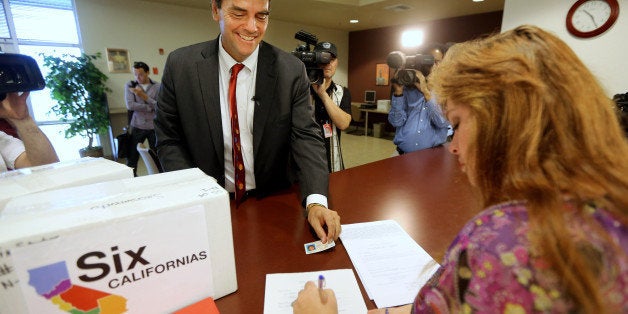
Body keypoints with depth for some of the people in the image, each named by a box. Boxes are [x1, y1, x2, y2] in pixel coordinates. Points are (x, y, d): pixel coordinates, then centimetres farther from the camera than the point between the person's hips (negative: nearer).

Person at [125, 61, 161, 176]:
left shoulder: (157, 86, 4)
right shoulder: (130, 85, 6)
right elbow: (130, 105, -7)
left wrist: (144, 96, -13)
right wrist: (150, 107, -8)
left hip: (154, 127, -1)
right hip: (137, 127, 1)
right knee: (132, 158, 3)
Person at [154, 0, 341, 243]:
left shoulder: (291, 70, -11)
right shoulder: (180, 65, -9)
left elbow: (306, 137, -15)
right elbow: (169, 140, -3)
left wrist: (316, 201, -30)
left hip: (273, 202, 0)